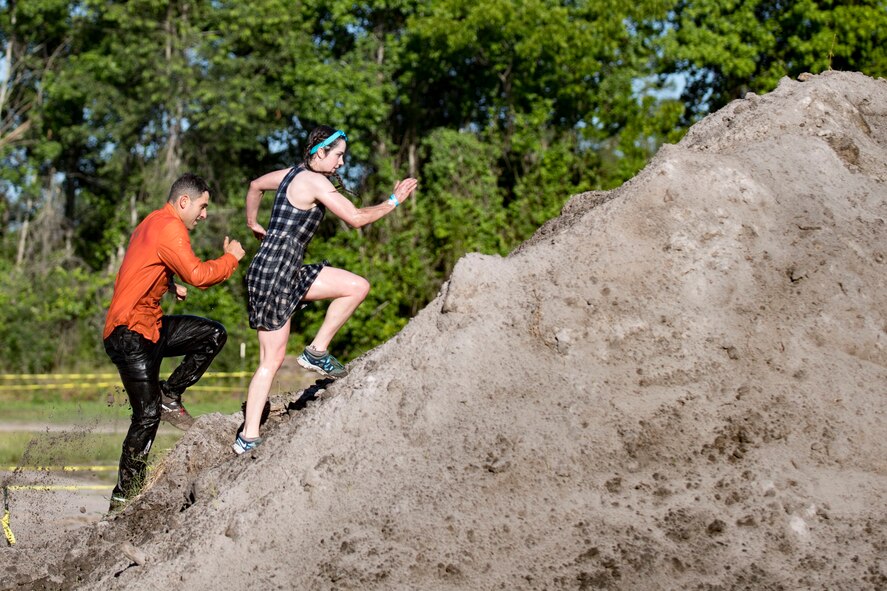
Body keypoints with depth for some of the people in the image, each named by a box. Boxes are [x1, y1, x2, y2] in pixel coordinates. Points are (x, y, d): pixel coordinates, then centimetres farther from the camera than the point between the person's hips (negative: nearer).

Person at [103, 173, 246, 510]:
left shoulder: (154, 223, 16)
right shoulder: (169, 228, -16)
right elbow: (198, 275, -24)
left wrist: (171, 285, 18)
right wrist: (231, 258, -9)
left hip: (150, 326, 10)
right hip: (130, 334, -10)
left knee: (214, 334, 8)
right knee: (148, 414, -10)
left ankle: (169, 396, 10)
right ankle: (124, 496, -3)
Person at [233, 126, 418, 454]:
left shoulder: (292, 174, 13)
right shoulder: (315, 182, -14)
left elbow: (255, 186, 31)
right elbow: (355, 219, -16)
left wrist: (253, 224, 40)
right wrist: (393, 201, -6)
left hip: (289, 272, 9)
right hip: (274, 272, -9)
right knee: (272, 359, -6)